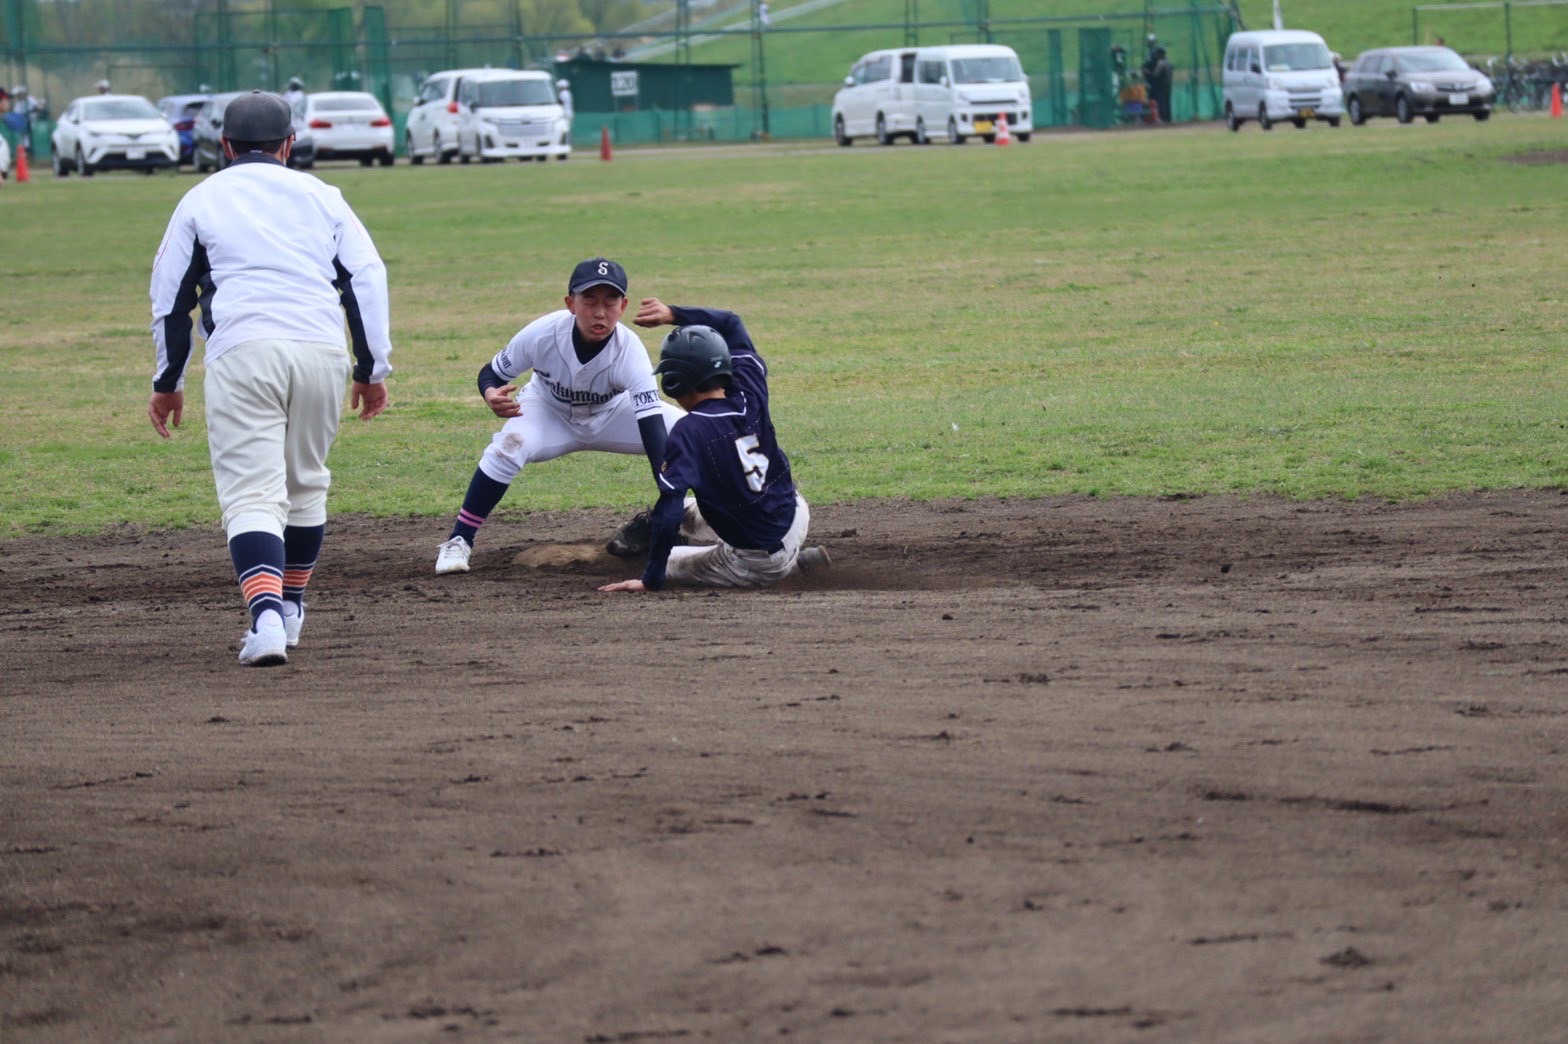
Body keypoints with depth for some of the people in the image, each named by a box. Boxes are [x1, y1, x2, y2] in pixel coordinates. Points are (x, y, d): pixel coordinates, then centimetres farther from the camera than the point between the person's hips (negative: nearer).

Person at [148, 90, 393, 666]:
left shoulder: (202, 200, 17)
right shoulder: (321, 196, 21)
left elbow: (170, 297, 15)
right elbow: (367, 277, 12)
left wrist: (167, 382, 23)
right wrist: (372, 368, 15)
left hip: (242, 350, -2)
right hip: (322, 350, 2)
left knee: (252, 492, -9)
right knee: (305, 483, 21)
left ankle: (266, 617, -29)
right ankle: (289, 608, 32)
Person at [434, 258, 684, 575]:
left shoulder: (629, 351, -35)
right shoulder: (542, 334, -33)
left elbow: (653, 430, -41)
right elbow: (490, 373, -16)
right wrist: (491, 395, -42)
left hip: (613, 414, 1)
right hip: (550, 412, -1)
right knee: (508, 446, -33)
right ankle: (459, 541, -20)